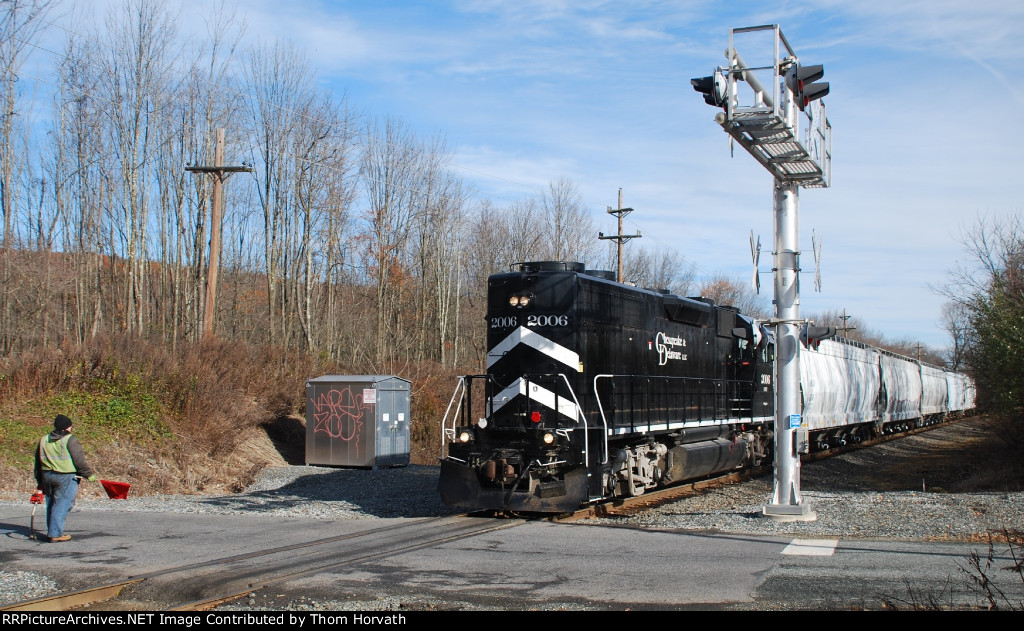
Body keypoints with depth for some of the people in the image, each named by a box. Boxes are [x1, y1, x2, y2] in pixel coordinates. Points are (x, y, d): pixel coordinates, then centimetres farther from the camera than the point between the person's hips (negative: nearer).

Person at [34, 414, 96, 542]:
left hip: (47, 476, 7)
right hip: (65, 478, -7)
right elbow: (80, 460, -14)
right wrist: (89, 474, -4)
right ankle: (56, 534, -4)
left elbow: (38, 463, 17)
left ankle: (51, 531, 25)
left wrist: (39, 483, 24)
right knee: (62, 505, -3)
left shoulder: (43, 440, 12)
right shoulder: (70, 440, -10)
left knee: (50, 505, 17)